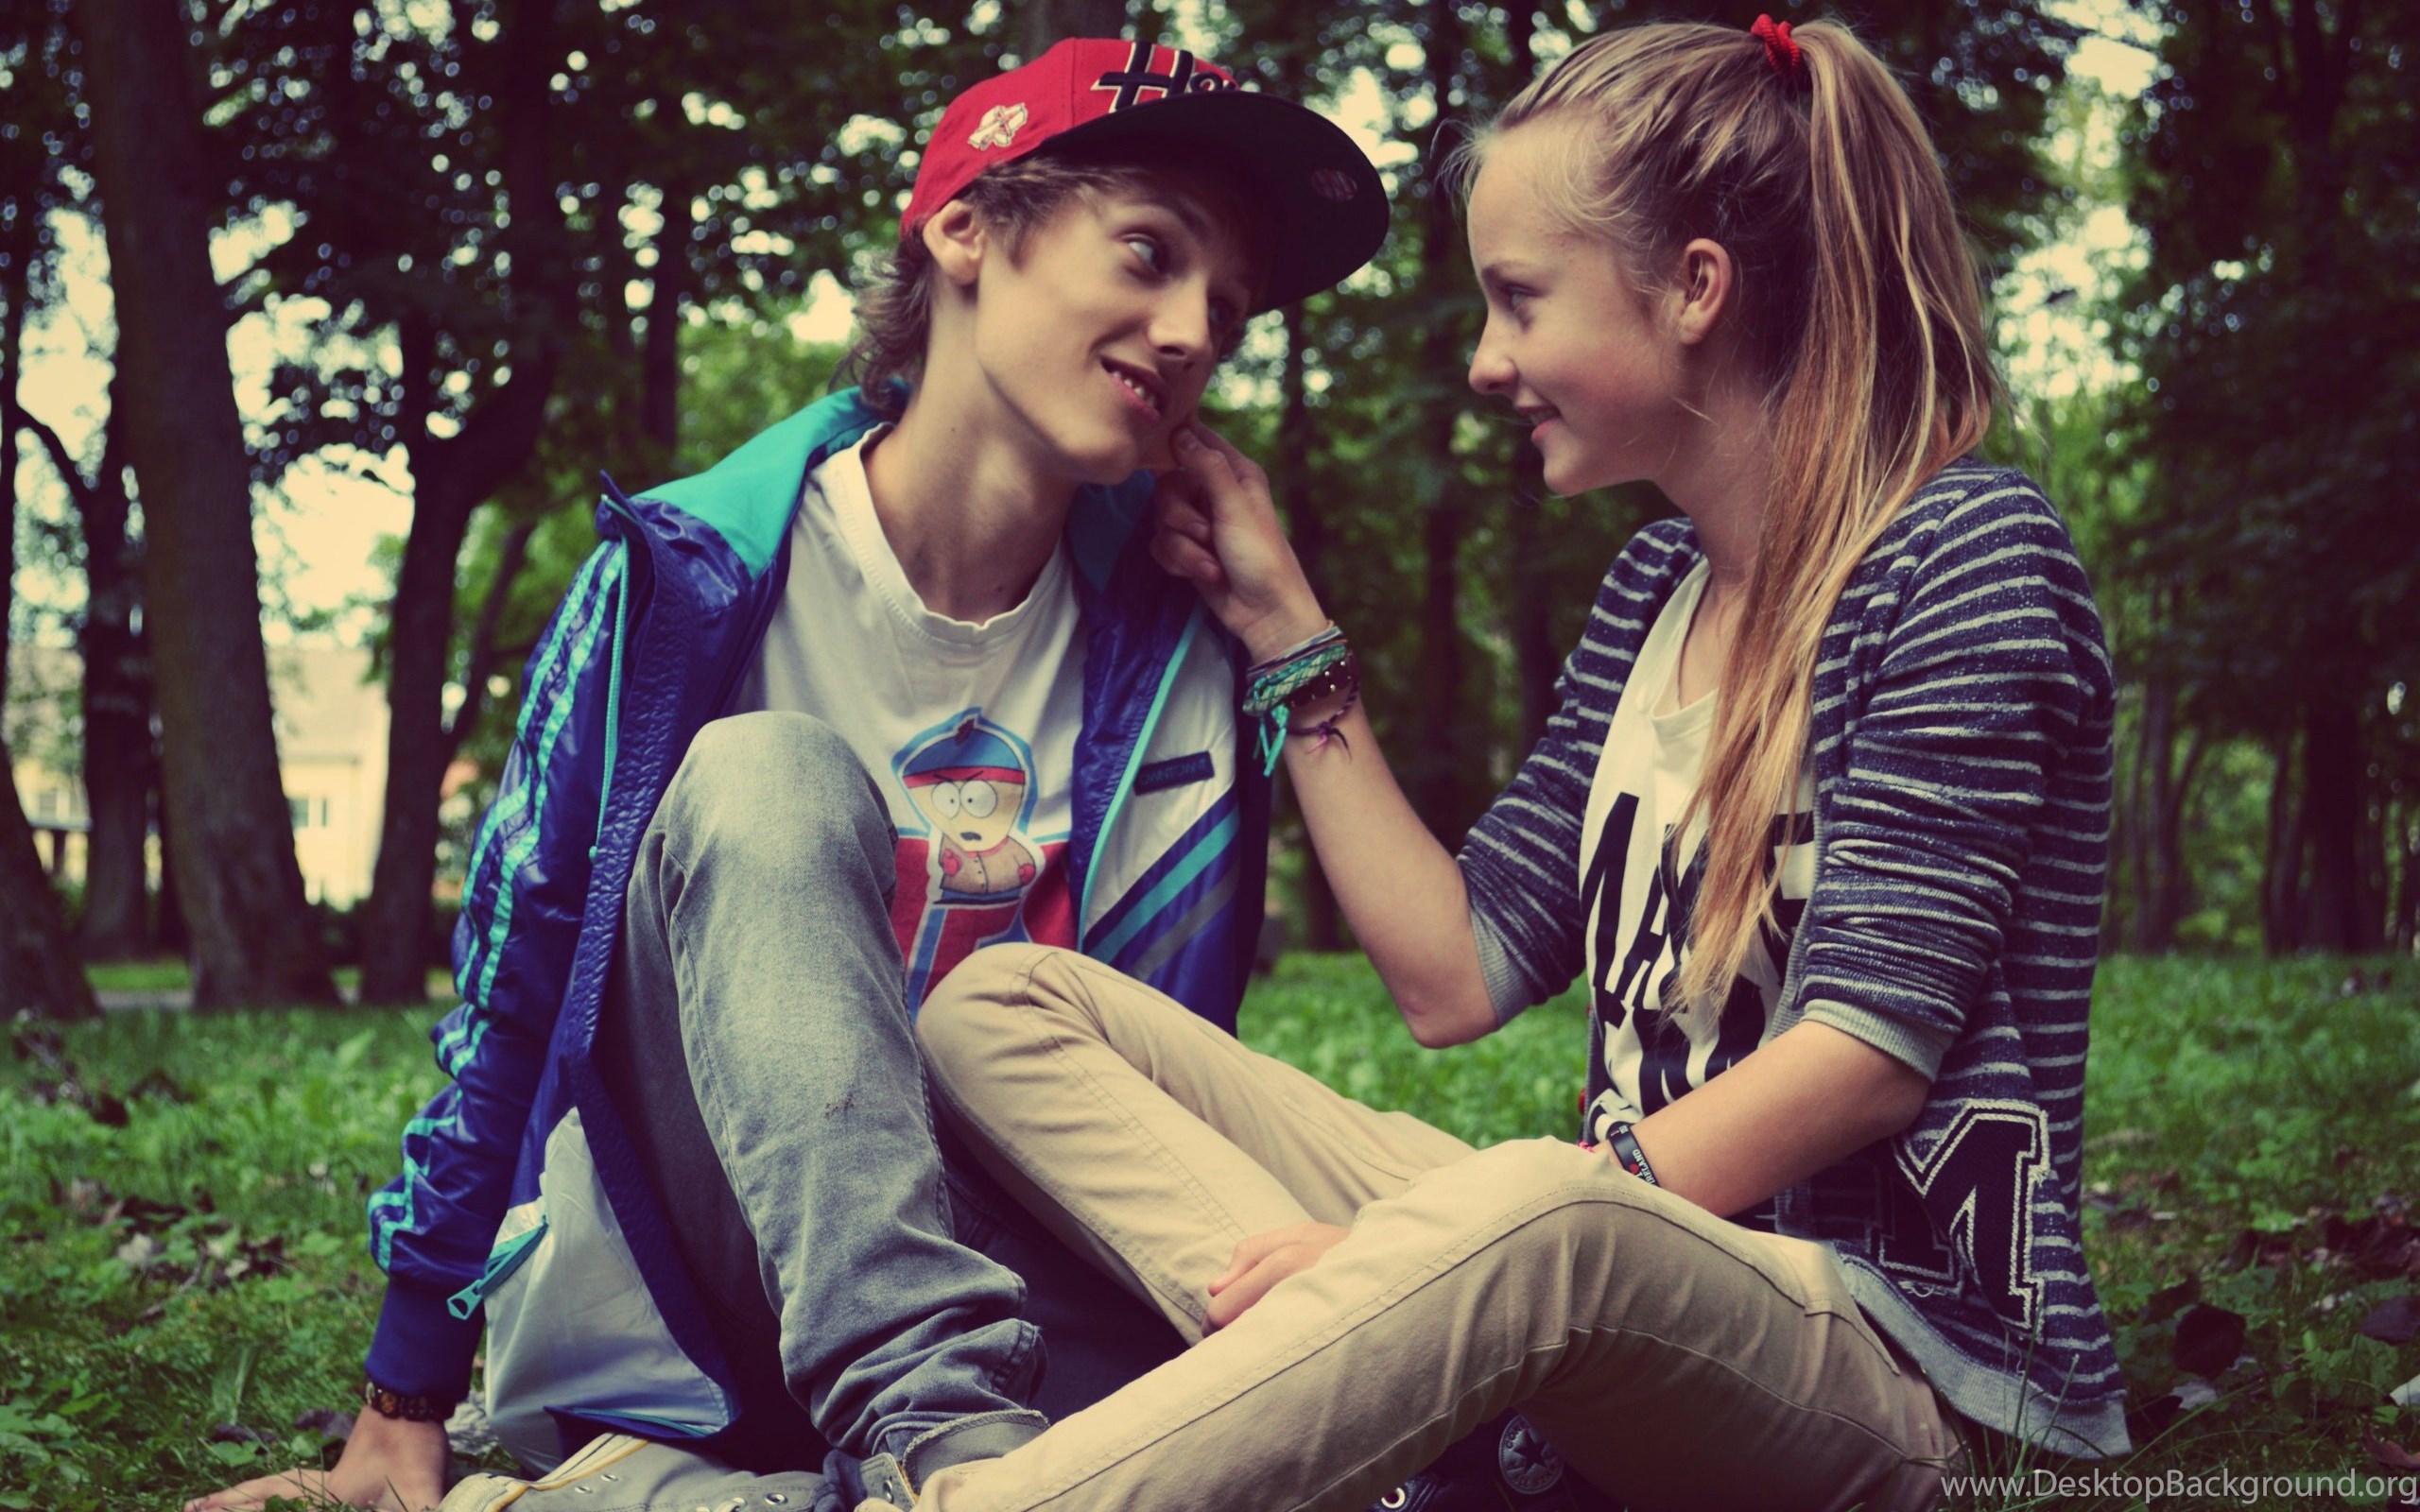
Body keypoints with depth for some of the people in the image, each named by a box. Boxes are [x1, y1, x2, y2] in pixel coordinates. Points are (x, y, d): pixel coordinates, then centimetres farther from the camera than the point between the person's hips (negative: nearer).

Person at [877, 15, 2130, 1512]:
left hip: (1891, 1355, -7)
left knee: (1533, 1215, -44)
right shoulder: (1656, 585, 15)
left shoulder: (1969, 553, -8)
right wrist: (1285, 627, 12)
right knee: (1003, 1004, -5)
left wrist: (1406, 1242, -23)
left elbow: (1867, 1050, -16)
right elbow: (1458, 973, 12)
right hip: (1626, 1257, 8)